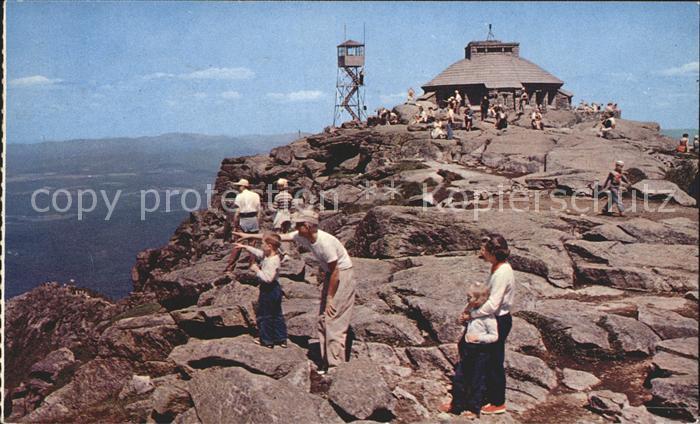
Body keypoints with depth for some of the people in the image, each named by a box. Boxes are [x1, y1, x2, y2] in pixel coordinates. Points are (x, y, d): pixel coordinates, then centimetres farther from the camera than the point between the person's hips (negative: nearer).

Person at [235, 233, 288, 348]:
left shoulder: (272, 261, -27)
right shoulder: (268, 255, 3)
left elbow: (268, 278, -34)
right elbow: (257, 252, 20)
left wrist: (257, 270, -22)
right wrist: (245, 247, 23)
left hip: (268, 291, -10)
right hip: (275, 290, 10)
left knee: (264, 316, 6)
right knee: (277, 315, 16)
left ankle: (267, 340, 17)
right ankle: (282, 339, 23)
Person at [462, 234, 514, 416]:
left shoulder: (502, 272, -26)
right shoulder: (498, 268, 5)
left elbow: (492, 304, -28)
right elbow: (488, 293, 12)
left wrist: (471, 315, -18)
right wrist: (471, 306, 0)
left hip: (499, 321, -9)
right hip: (496, 319, 9)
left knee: (495, 362, 5)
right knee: (490, 361, 20)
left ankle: (498, 403, 19)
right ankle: (491, 396, 34)